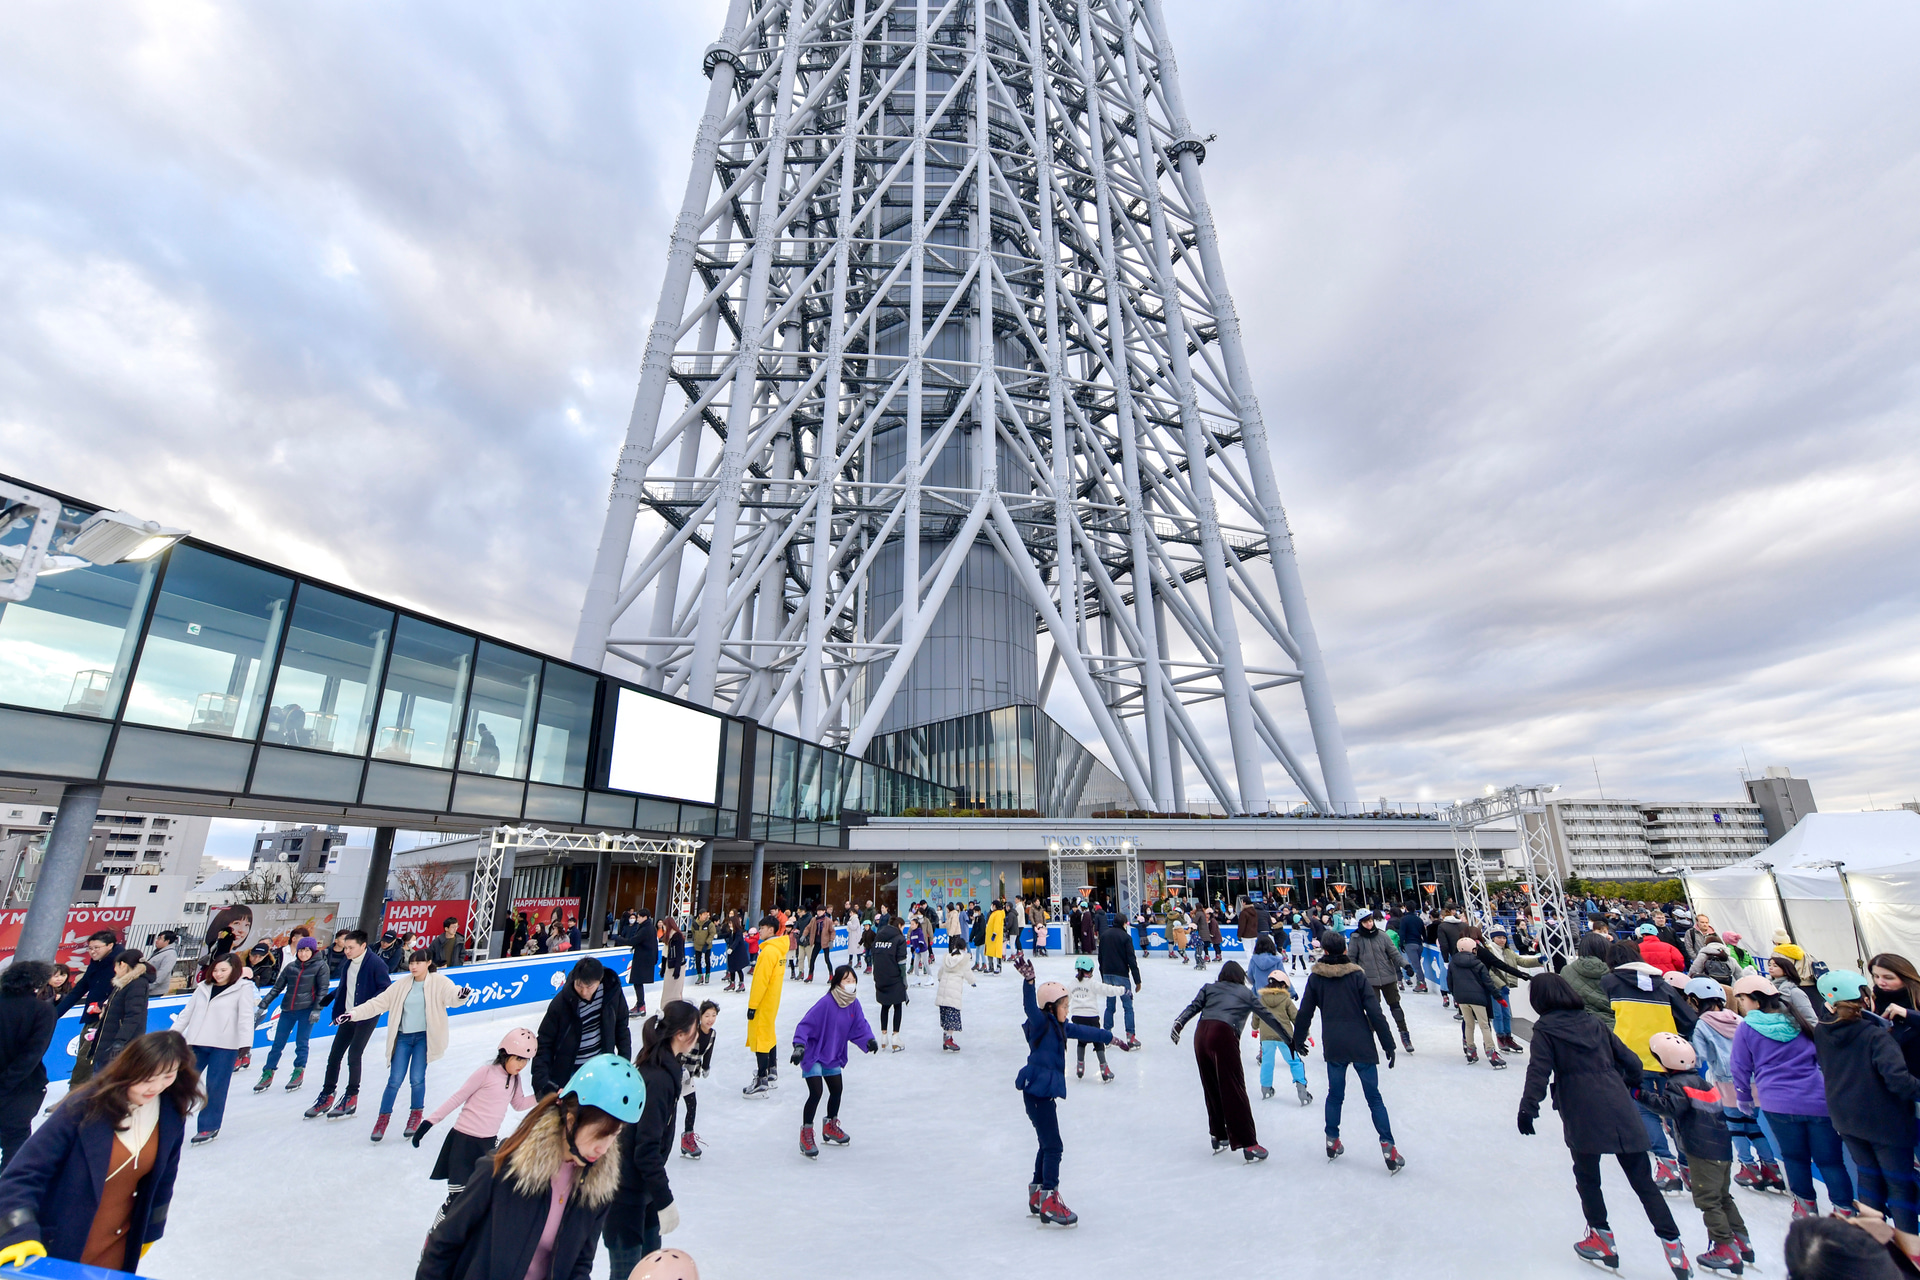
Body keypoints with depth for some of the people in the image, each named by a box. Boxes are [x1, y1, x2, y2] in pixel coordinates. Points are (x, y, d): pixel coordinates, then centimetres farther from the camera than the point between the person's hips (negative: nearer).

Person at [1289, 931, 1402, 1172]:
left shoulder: (1315, 977, 0)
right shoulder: (1357, 975, -5)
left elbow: (1304, 1013, 4)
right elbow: (1375, 1012, -9)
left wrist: (1298, 1040, 16)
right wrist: (1388, 1044, -1)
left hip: (1333, 1047, 2)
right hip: (1361, 1045, -1)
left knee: (1335, 1094, 15)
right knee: (1373, 1097, 7)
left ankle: (1332, 1142, 21)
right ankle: (1388, 1147, 1)